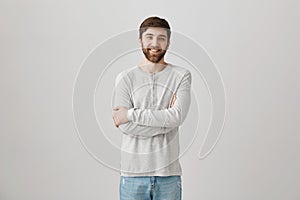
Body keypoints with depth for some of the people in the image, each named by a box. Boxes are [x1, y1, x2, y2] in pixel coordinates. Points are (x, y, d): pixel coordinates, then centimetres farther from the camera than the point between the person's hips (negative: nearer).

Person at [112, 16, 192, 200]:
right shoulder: (125, 78, 1)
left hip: (169, 173, 0)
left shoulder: (181, 76, 1)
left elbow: (178, 116, -15)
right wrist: (166, 119, -11)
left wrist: (132, 114, -12)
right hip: (133, 172, 0)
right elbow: (125, 127, -10)